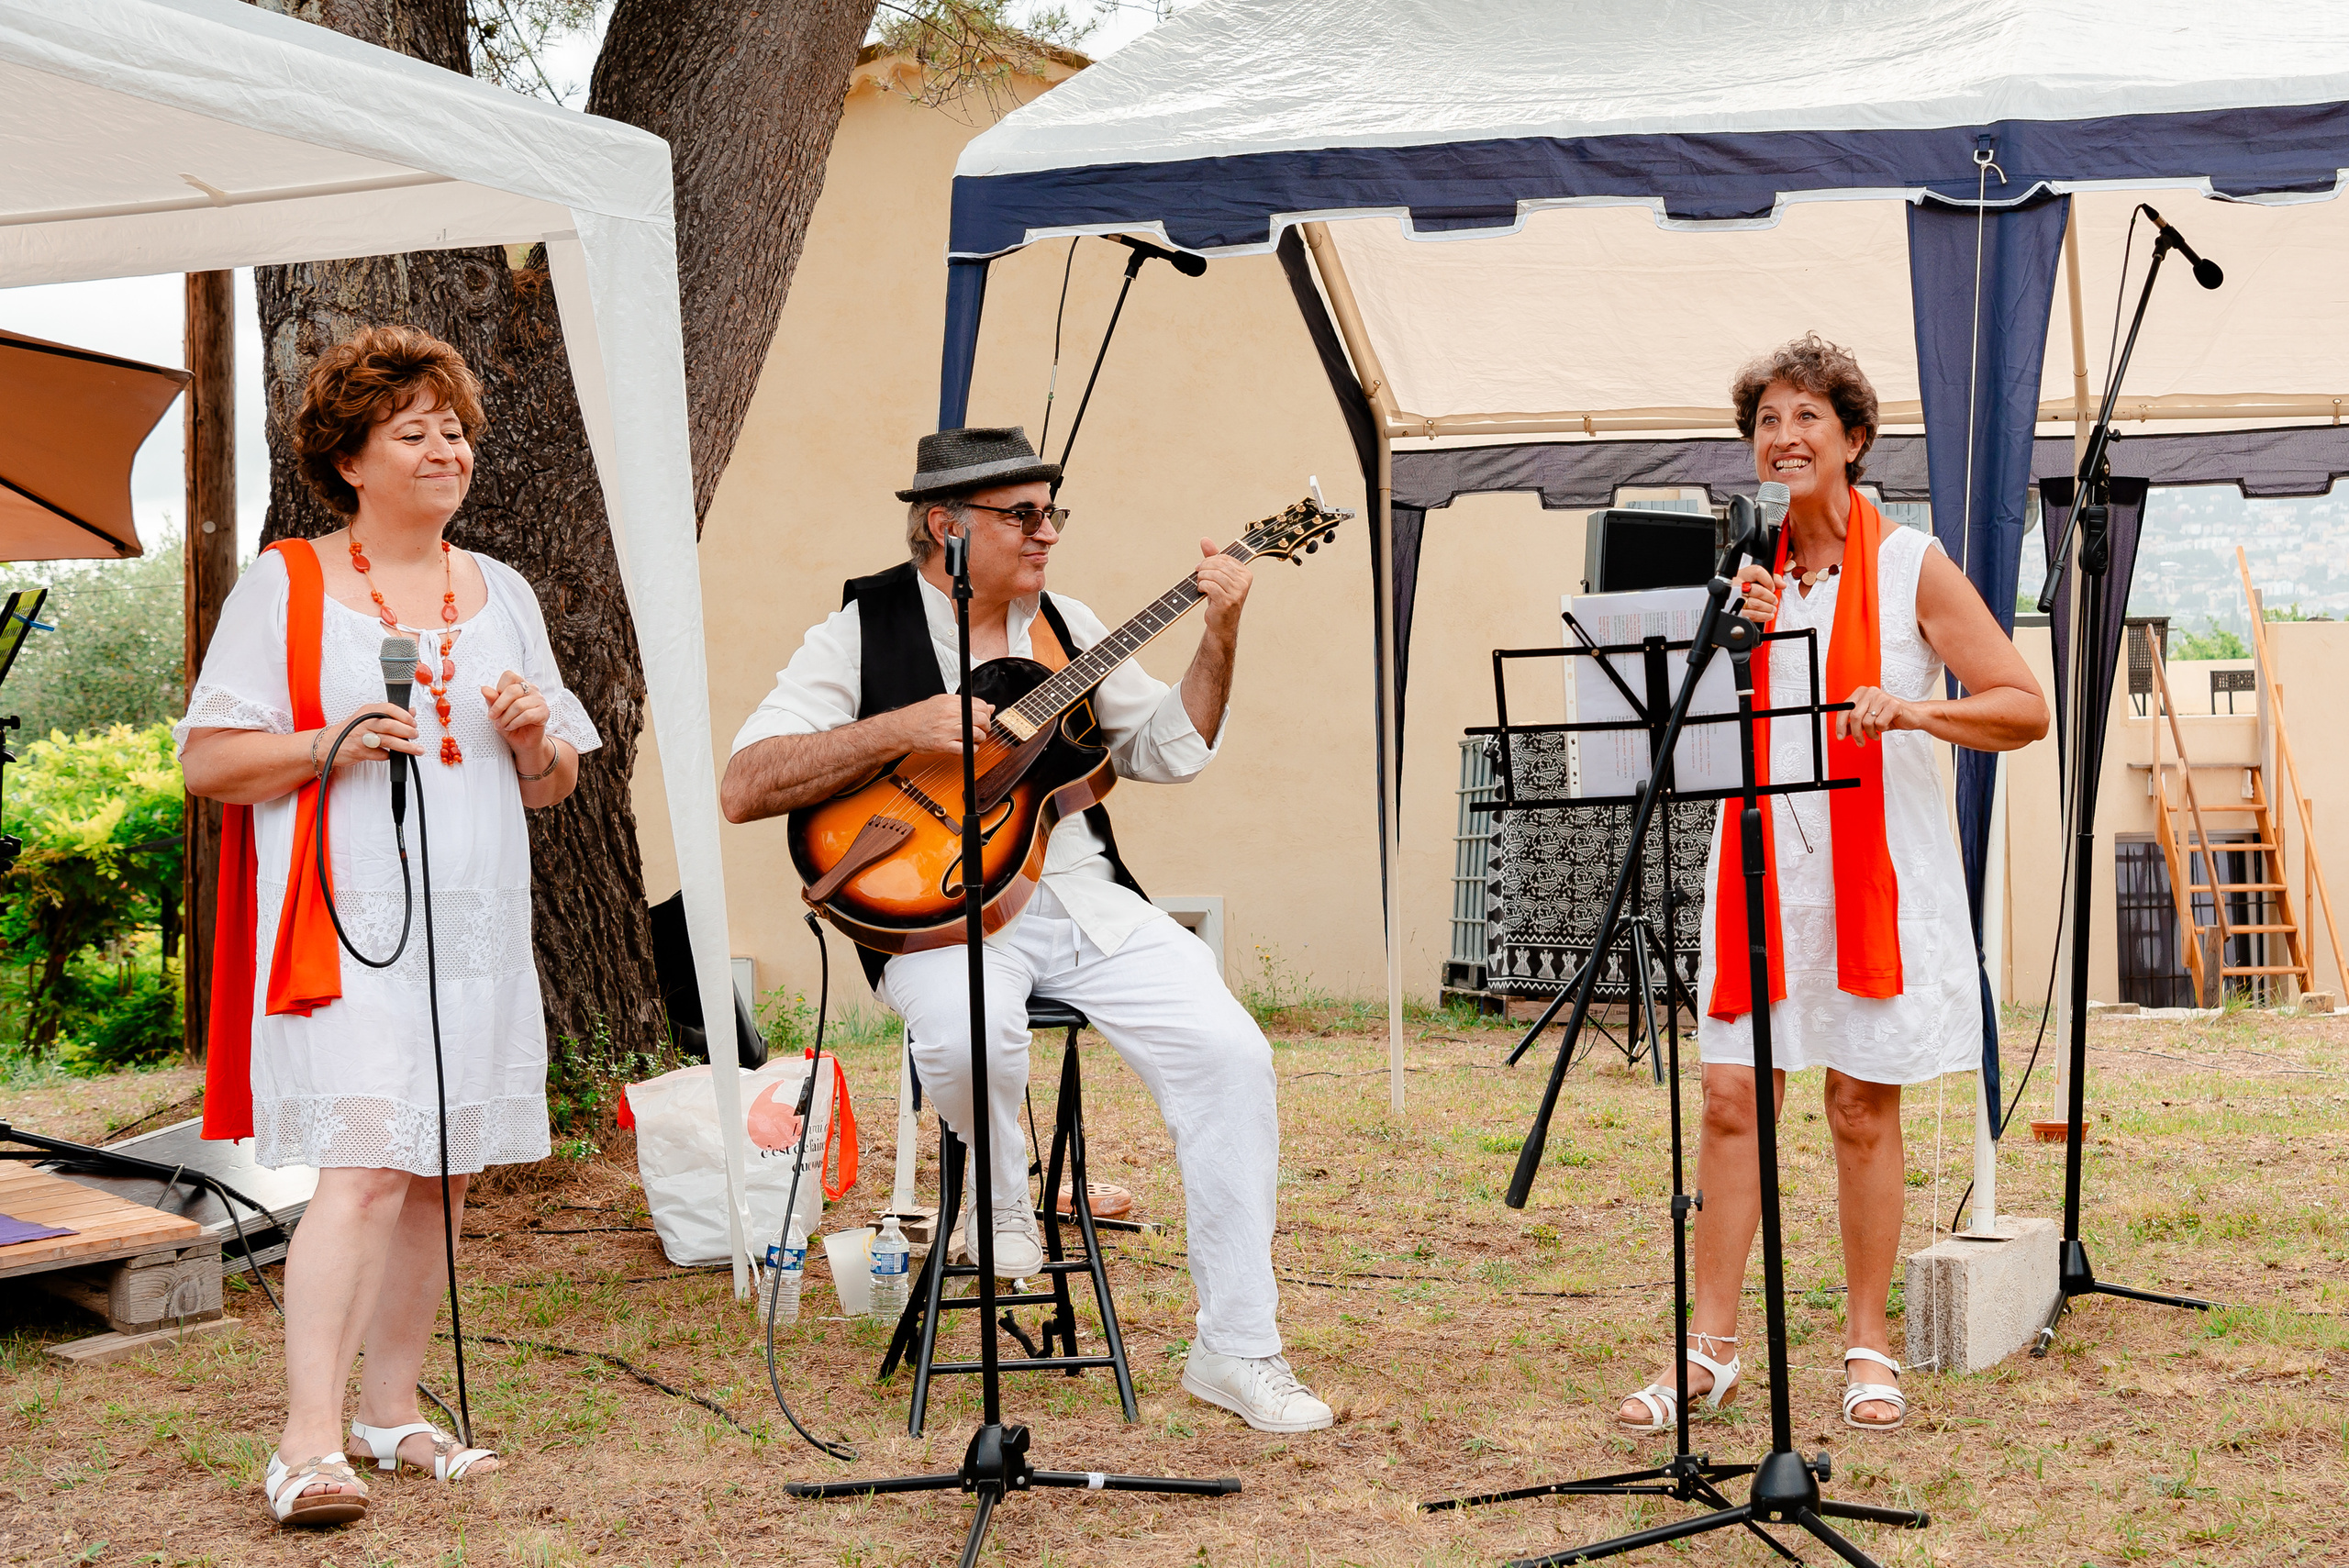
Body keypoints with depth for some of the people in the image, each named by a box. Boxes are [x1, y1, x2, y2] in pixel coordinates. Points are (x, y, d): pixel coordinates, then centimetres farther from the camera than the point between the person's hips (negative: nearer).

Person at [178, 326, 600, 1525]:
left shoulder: (501, 595, 16)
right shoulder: (284, 586, 1)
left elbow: (554, 787, 18)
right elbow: (205, 761, -3)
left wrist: (534, 736, -4)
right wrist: (330, 743, -17)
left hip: (476, 925, 6)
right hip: (344, 926, -5)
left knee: (441, 1179, 8)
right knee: (366, 1168, -17)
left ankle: (391, 1409, 21)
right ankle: (309, 1444, -18)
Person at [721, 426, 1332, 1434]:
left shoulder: (1063, 626, 15)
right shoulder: (863, 632, -1)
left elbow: (1171, 749, 17)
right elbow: (741, 788, -10)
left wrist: (1219, 638, 3)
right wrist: (900, 728, -18)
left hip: (1082, 897, 4)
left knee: (1231, 1054, -17)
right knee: (968, 1036, -38)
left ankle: (1236, 1350, -7)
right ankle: (1001, 1197, -1)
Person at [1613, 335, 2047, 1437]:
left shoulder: (1910, 567, -1)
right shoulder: (1742, 570, 9)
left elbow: (2024, 710, -5)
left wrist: (1916, 707, -22)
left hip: (1878, 868, -3)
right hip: (1760, 862, 3)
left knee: (1864, 1104, 2)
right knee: (1732, 1097, -2)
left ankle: (1868, 1348, 14)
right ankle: (1710, 1348, 4)